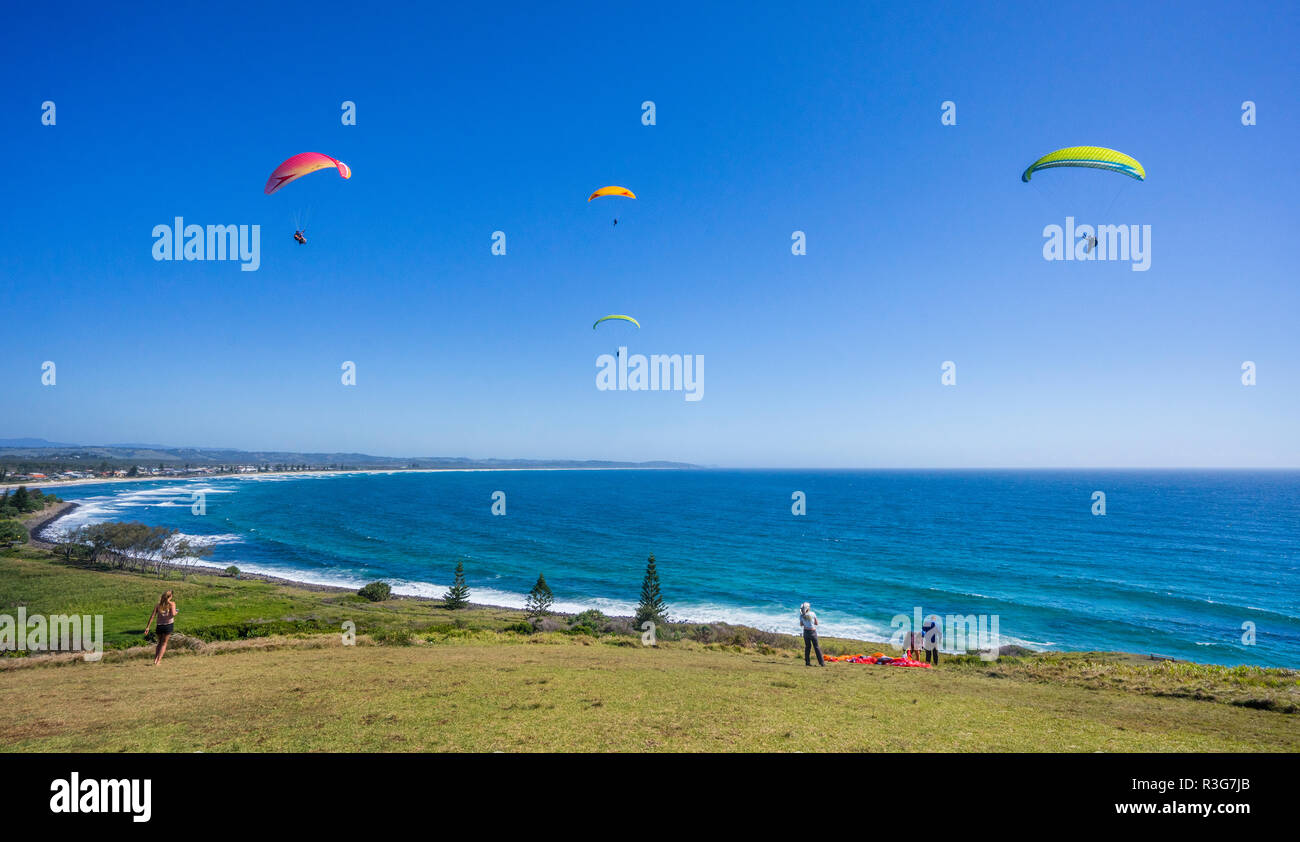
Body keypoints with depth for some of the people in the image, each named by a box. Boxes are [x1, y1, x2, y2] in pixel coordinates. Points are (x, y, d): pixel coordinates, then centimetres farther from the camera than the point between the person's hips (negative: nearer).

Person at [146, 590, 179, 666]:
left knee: (159, 643, 21)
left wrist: (147, 627, 1)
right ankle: (158, 661, -2)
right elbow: (173, 614, -15)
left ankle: (155, 660, 10)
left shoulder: (158, 605, 9)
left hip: (159, 626, 3)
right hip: (168, 625, -3)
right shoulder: (172, 604, -1)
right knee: (164, 643, 8)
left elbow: (152, 616, 2)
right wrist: (176, 612, 7)